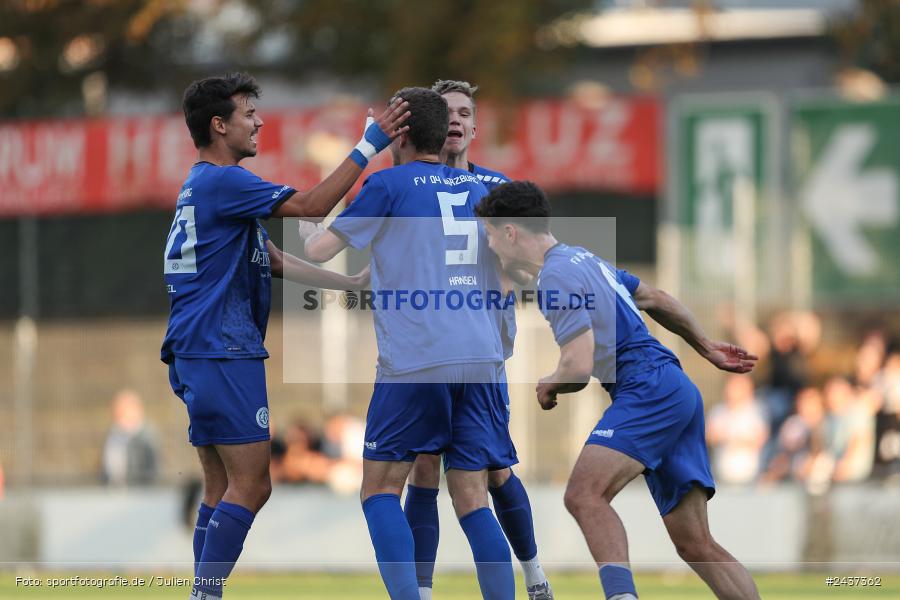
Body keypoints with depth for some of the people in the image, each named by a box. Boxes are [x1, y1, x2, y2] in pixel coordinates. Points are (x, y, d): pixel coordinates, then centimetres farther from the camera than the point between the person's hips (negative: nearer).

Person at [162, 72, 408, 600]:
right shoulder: (223, 181, -12)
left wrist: (351, 283, 19)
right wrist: (369, 146, -14)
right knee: (250, 486, -10)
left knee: (223, 490, 10)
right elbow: (312, 207, -17)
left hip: (197, 354, 10)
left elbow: (274, 261, 22)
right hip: (224, 353, -10)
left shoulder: (205, 186, 21)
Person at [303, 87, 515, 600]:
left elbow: (318, 251, 2)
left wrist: (307, 230, 23)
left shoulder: (390, 184, 1)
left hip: (413, 362, -4)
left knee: (381, 489, 5)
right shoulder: (478, 187, 16)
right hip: (480, 361, 5)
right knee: (472, 499, 5)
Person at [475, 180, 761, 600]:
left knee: (584, 495, -29)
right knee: (696, 546, 6)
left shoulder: (556, 277, -10)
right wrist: (707, 348, 41)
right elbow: (655, 299, 32)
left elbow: (579, 367, -18)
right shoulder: (582, 259, 21)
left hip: (649, 388, -10)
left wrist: (547, 387, 4)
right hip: (677, 392, 10)